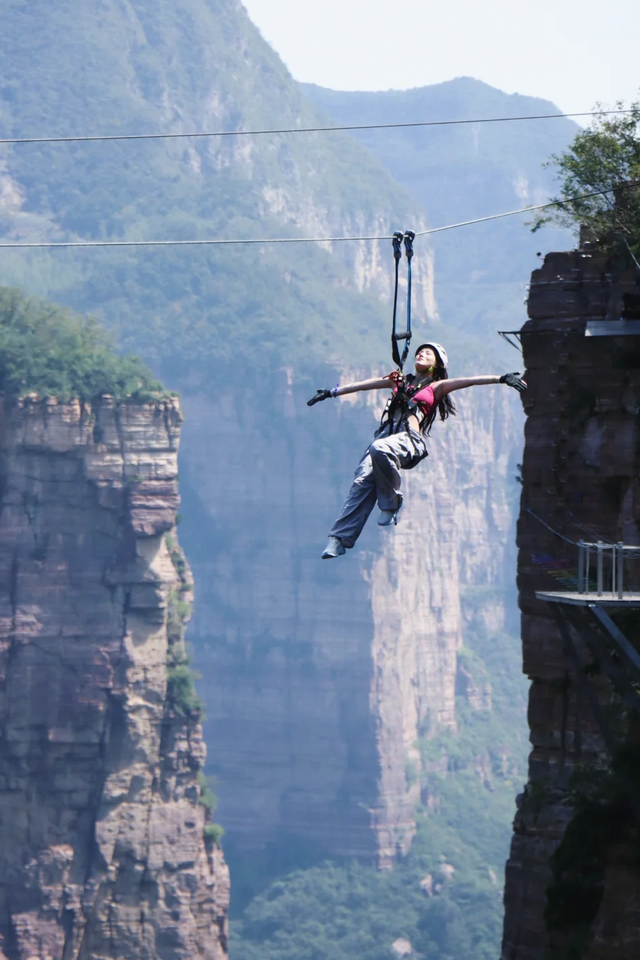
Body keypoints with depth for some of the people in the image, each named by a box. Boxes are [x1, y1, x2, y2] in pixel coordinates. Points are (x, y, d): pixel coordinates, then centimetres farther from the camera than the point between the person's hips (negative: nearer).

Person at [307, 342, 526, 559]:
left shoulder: (436, 387, 19)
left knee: (379, 449, -39)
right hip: (386, 434, 4)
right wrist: (331, 393, 40)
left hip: (410, 441, -4)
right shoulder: (399, 381, 32)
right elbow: (362, 385, 36)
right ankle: (339, 539, -27)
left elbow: (467, 381, 7)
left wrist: (502, 378, -4)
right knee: (363, 481, -20)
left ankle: (391, 504, -19)